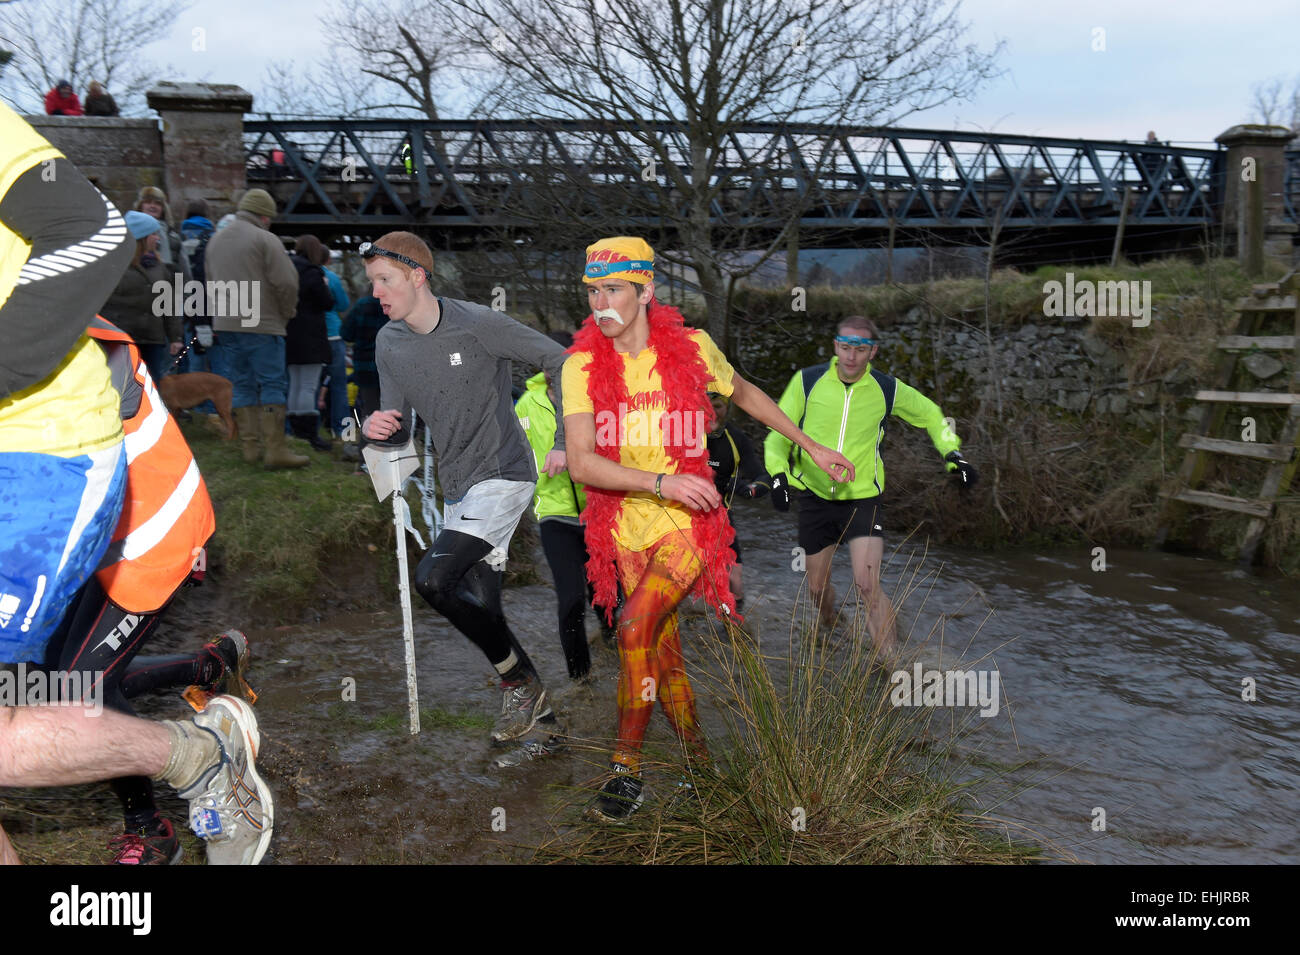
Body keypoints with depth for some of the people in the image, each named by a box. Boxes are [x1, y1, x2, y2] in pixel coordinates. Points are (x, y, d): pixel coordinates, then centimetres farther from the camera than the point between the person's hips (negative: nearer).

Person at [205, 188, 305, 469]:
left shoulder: (215, 240, 16)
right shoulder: (264, 239, -8)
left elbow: (210, 280, 22)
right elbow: (286, 282, -14)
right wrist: (287, 313, 1)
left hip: (225, 324, 7)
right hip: (262, 324, -7)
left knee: (241, 385, 11)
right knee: (273, 385, -3)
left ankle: (250, 446, 12)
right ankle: (275, 450, -5)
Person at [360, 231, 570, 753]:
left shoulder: (478, 323, -13)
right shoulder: (388, 343, 6)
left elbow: (563, 362, -9)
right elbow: (401, 429, 12)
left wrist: (565, 442, -14)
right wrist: (375, 428, -12)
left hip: (503, 475, -7)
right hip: (457, 489, 7)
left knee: (432, 579, -21)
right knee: (481, 609, 8)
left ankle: (519, 678, -1)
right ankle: (538, 709, 27)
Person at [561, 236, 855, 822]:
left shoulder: (692, 349, -6)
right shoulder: (581, 366, -7)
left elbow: (744, 394, 14)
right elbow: (582, 463, -17)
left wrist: (811, 447, 18)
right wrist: (661, 481, -30)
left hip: (690, 521, -2)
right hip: (627, 529, 3)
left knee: (636, 626, -21)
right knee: (664, 654, 9)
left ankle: (627, 771, -7)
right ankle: (699, 762, 29)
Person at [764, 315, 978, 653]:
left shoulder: (888, 389, -5)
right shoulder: (807, 381, -7)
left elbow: (931, 415, 13)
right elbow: (779, 431, -1)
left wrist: (952, 453, 0)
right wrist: (778, 472, -17)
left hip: (863, 499, -2)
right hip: (815, 498, 2)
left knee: (867, 586, -18)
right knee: (817, 588, 14)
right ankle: (830, 629, 47)